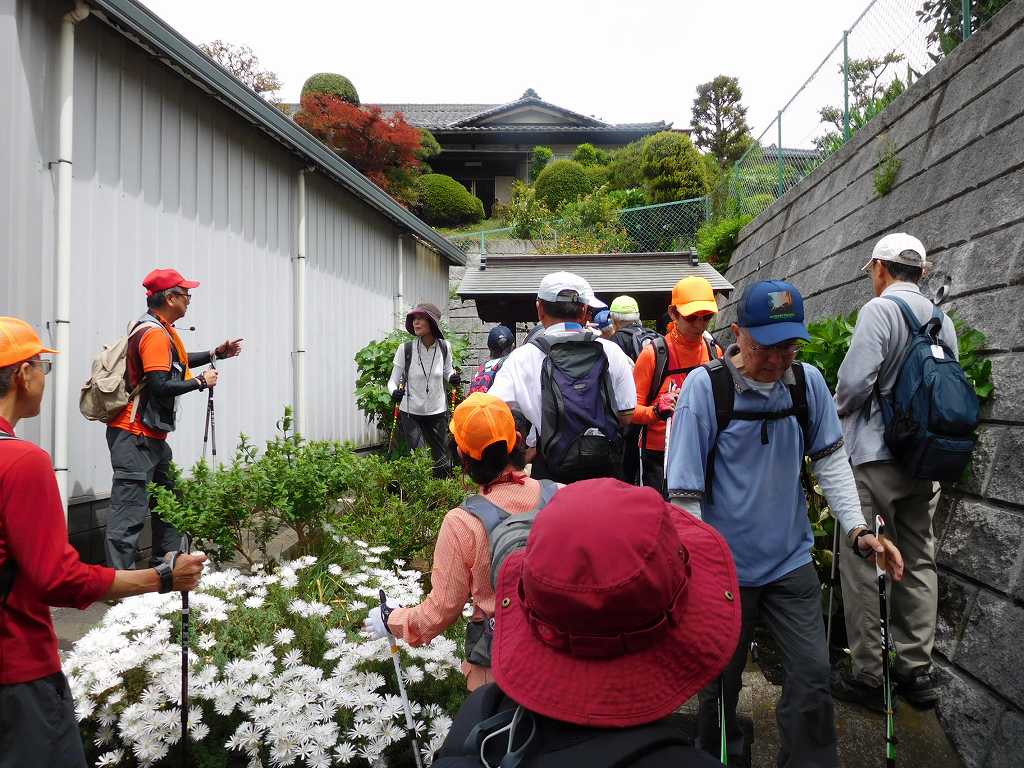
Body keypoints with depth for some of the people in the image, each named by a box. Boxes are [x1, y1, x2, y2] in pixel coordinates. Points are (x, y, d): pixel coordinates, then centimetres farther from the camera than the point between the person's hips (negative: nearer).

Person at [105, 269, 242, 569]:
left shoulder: (161, 329, 13)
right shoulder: (154, 333, -17)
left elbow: (175, 362, 29)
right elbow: (161, 385, -24)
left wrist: (215, 354, 21)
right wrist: (201, 381, -12)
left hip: (152, 435, 11)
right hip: (135, 436, -11)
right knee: (130, 510, -10)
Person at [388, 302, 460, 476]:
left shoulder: (444, 347, -5)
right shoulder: (405, 349, -11)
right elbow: (393, 380, -5)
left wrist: (453, 377, -10)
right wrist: (394, 392, -27)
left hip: (437, 412, 2)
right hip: (410, 413, -2)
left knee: (441, 461, 9)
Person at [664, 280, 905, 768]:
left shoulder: (807, 381, -4)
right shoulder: (705, 386, -16)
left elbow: (831, 461, 5)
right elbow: (685, 489, -16)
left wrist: (857, 530, -5)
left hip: (791, 562, 3)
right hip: (726, 566, -3)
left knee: (812, 678, 5)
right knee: (719, 681, 14)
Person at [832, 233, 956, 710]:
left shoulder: (880, 309, -12)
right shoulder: (942, 320, 10)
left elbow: (854, 382, -19)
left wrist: (839, 412, 1)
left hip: (874, 456, -7)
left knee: (862, 564, 1)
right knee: (918, 561, 14)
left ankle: (868, 675, 9)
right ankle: (916, 670, 24)